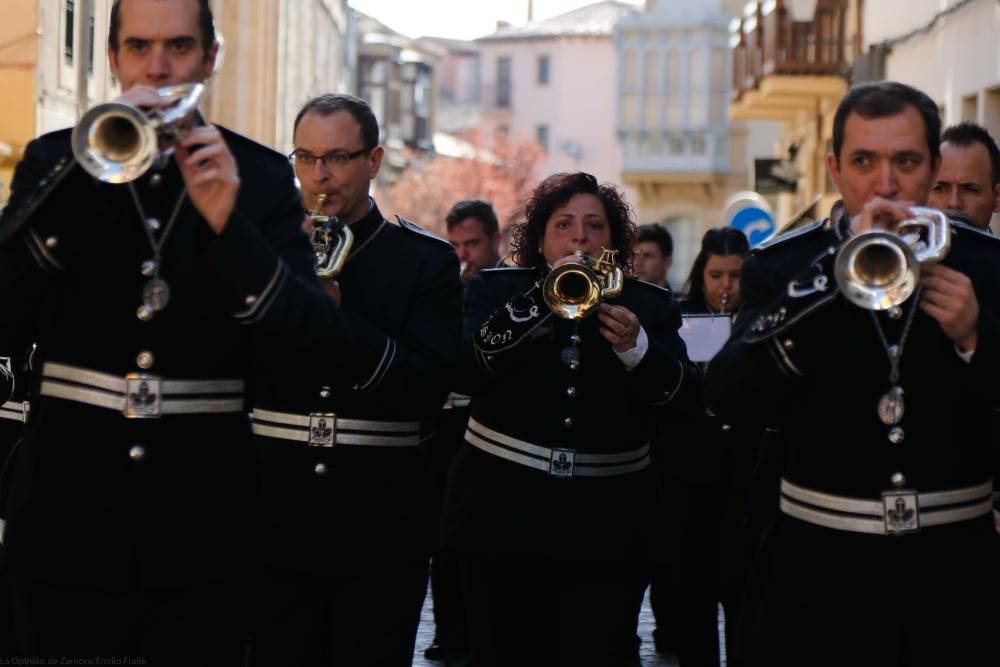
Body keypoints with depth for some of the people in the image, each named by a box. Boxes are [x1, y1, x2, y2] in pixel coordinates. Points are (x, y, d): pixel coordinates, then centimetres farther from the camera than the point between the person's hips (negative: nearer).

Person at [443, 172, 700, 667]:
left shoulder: (648, 305, 6)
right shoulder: (496, 290, 4)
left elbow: (685, 399, -5)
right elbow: (467, 372, -13)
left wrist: (636, 349, -24)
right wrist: (541, 299, -20)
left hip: (605, 523, 0)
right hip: (504, 511, 0)